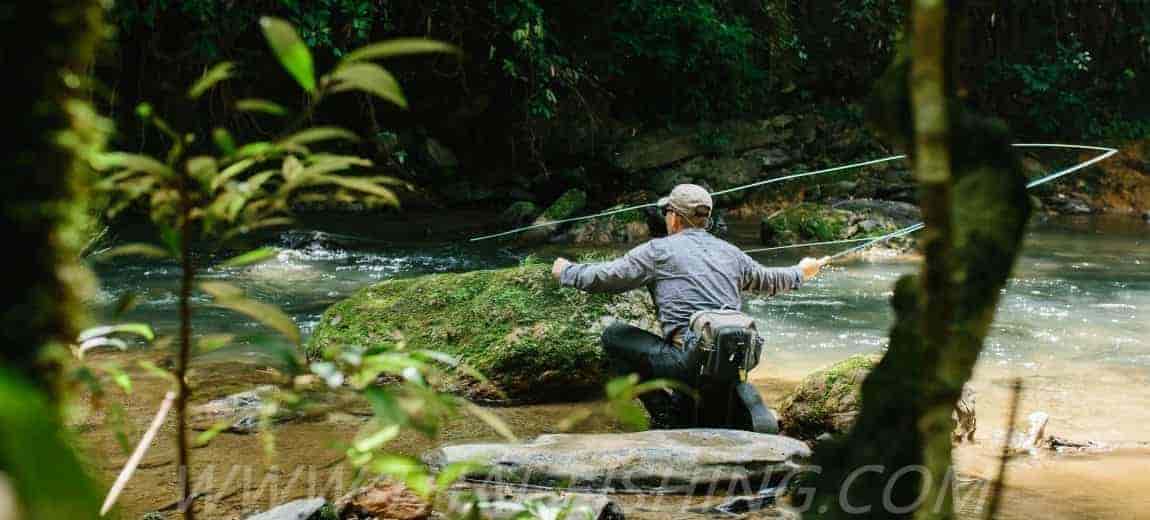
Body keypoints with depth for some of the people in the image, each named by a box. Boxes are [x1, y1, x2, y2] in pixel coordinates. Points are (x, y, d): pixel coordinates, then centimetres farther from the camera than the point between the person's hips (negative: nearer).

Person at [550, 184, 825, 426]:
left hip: (691, 362, -7)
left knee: (613, 335, 8)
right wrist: (801, 273, 55)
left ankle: (664, 415, 5)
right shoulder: (730, 253, 17)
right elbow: (768, 281, 34)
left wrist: (566, 271, 22)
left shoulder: (659, 250, 1)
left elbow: (603, 277, 3)